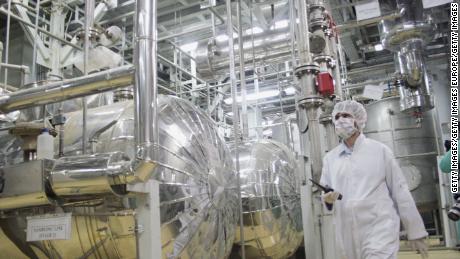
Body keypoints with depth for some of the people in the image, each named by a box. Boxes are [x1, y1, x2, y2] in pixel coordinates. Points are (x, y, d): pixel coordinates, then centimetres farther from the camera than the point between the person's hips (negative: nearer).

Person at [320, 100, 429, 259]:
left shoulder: (379, 150, -1)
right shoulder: (330, 158, 9)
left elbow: (400, 191, 1)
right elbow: (324, 192, 12)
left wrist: (416, 231, 1)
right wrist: (327, 197, -12)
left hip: (380, 231, -4)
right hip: (348, 237, 4)